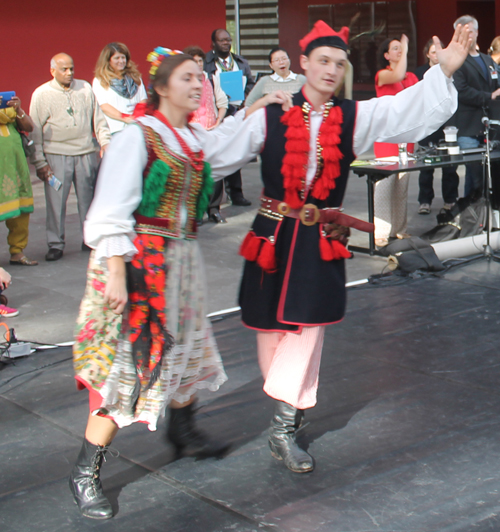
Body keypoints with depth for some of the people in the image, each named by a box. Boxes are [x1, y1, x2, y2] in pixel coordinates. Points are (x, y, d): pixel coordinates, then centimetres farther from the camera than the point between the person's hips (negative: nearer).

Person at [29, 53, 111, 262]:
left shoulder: (85, 88, 9)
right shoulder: (41, 94, 1)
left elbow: (98, 118, 14)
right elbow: (35, 131, 1)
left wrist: (105, 141, 0)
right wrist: (39, 162, -4)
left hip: (86, 154, 3)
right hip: (56, 156, -2)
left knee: (89, 198, 7)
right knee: (56, 201, -3)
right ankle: (55, 244, 7)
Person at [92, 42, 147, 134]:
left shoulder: (134, 77, 19)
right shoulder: (99, 81, 8)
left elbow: (143, 100, 13)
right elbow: (104, 107, -3)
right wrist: (125, 117, -17)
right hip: (114, 130, -3)